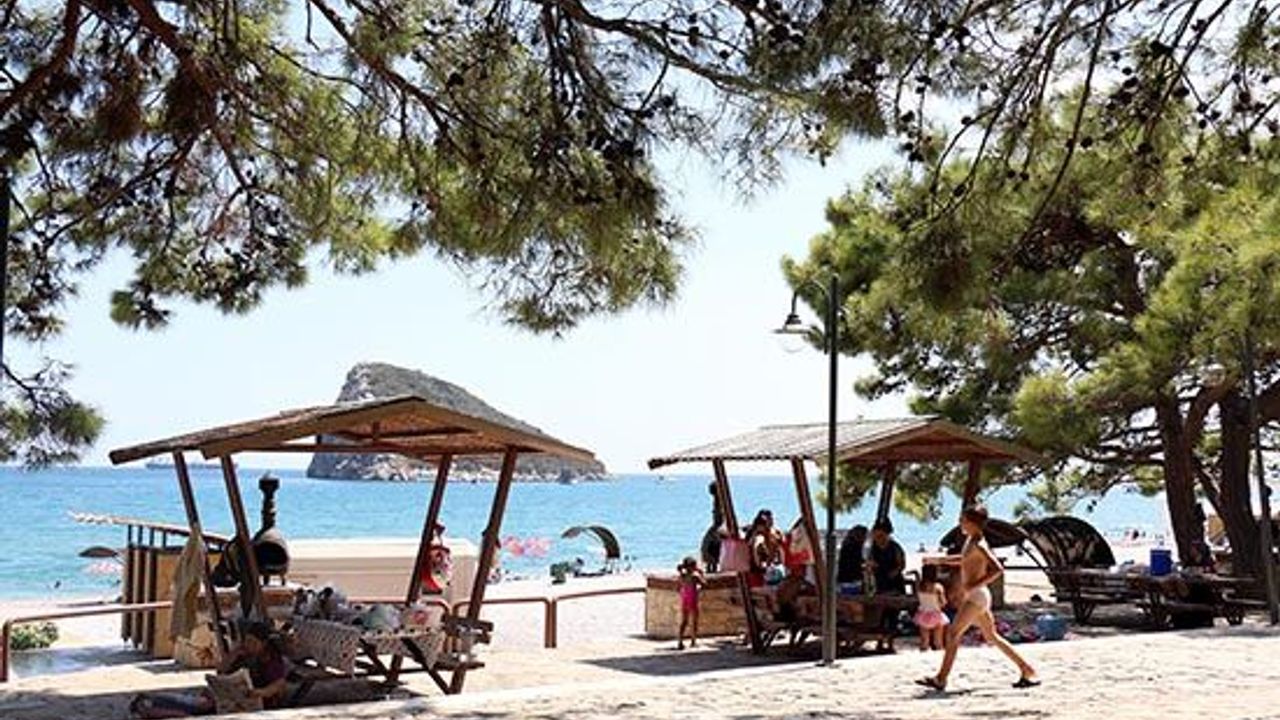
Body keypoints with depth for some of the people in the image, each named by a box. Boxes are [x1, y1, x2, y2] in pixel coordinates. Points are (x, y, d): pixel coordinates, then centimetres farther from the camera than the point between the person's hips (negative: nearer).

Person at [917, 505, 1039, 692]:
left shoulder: (978, 544, -16)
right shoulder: (970, 540, 12)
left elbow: (998, 569, -24)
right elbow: (965, 560, 31)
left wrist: (973, 586, -27)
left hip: (977, 595, -10)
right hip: (972, 595, 10)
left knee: (953, 634, -10)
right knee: (991, 637, 14)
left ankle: (941, 679, -9)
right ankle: (1026, 670, 19)